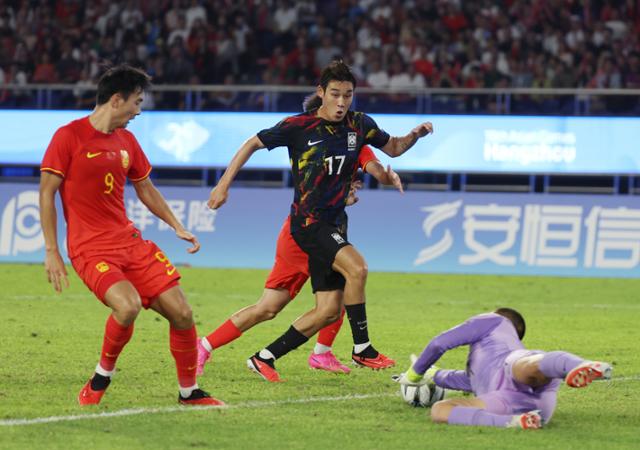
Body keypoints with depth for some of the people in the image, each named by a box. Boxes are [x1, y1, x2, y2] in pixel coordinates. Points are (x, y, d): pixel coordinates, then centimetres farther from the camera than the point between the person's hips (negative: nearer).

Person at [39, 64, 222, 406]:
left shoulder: (126, 140, 12)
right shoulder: (69, 136, -8)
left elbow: (145, 189, 26)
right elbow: (47, 193, -7)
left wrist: (178, 227, 20)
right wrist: (51, 252, -10)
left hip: (130, 242, 7)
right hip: (90, 248, -7)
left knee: (181, 312, -1)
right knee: (128, 305, -30)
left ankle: (189, 392, 17)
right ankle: (102, 377, -4)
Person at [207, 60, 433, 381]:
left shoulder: (359, 125, 3)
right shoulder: (299, 126, -10)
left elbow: (393, 148, 18)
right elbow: (253, 144, 1)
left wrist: (415, 135, -3)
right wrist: (224, 185, -2)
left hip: (334, 224, 6)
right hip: (309, 222, -6)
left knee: (328, 311, 2)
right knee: (356, 267, -28)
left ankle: (264, 358, 12)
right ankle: (362, 349, -18)